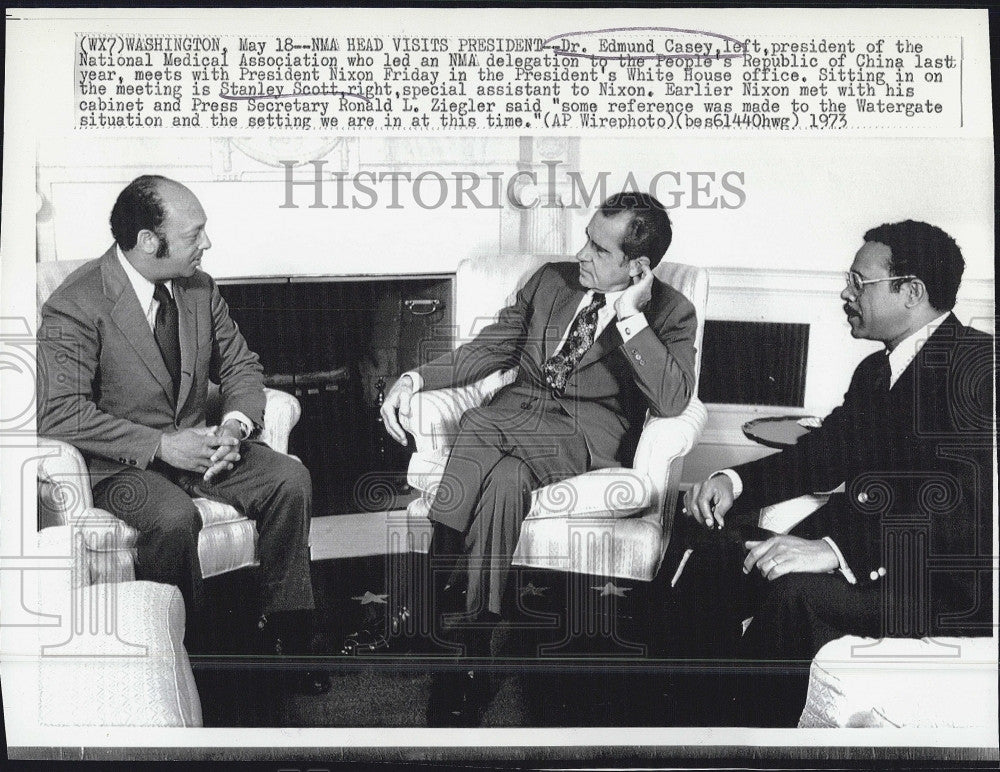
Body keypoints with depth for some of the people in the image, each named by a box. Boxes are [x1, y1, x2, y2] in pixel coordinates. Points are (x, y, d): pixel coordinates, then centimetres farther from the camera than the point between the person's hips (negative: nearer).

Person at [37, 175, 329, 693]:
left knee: (291, 479, -15)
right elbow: (60, 414, -24)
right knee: (175, 517, -35)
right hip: (121, 463, -6)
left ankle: (284, 631, -4)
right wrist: (160, 445, -28)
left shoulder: (199, 288, 3)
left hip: (196, 442, 6)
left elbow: (240, 365, 11)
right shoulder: (75, 306, -17)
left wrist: (235, 425, -11)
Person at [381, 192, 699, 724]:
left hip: (583, 434, -4)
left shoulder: (670, 312, 4)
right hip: (512, 414, 4)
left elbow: (670, 400, -13)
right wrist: (417, 378, 6)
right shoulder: (552, 280, 18)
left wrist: (628, 314, -15)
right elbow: (490, 348, 20)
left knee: (505, 478, -35)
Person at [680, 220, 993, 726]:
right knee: (715, 550, -1)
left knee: (796, 593, -31)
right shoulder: (876, 370, 15)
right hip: (859, 549, 9)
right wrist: (735, 482, -5)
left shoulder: (978, 366, -16)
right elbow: (824, 453, 15)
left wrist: (835, 551, -34)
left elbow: (969, 513, -26)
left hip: (945, 583, -9)